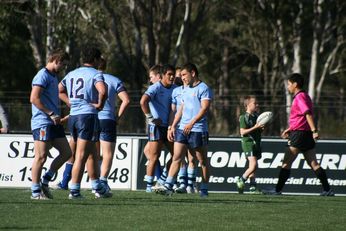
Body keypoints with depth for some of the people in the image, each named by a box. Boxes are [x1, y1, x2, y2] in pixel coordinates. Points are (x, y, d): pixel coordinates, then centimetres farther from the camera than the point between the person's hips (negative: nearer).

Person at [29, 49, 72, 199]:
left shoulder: (53, 77, 21)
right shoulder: (43, 76, -10)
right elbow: (34, 98, -19)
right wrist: (51, 114, -20)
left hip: (53, 123, 10)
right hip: (42, 123, -10)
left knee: (66, 153, 8)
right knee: (41, 157, -7)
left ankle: (45, 182, 15)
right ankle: (35, 192, -2)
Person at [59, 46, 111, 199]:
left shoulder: (71, 74, 15)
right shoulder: (95, 74, -7)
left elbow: (59, 90, 25)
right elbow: (103, 91, -25)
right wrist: (100, 104, -9)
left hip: (73, 116, 7)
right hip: (88, 116, -7)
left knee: (93, 154, 18)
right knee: (81, 156, -5)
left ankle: (98, 189, 24)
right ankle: (74, 191, -8)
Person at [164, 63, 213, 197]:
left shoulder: (203, 89, -6)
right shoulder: (186, 90, 19)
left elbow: (204, 108, -17)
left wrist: (191, 123, -25)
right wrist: (173, 126, 18)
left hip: (198, 130, -7)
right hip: (182, 129, 7)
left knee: (203, 161, 4)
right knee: (176, 158, -4)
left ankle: (204, 189, 12)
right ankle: (168, 187, -11)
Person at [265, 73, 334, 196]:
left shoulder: (300, 97, -11)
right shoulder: (303, 96, 20)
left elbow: (308, 114, -23)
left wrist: (314, 131, -32)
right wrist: (289, 129, 31)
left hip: (299, 134, -9)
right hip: (307, 135, 9)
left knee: (286, 163, -3)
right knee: (314, 164, 5)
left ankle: (278, 190, -1)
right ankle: (327, 189, -2)